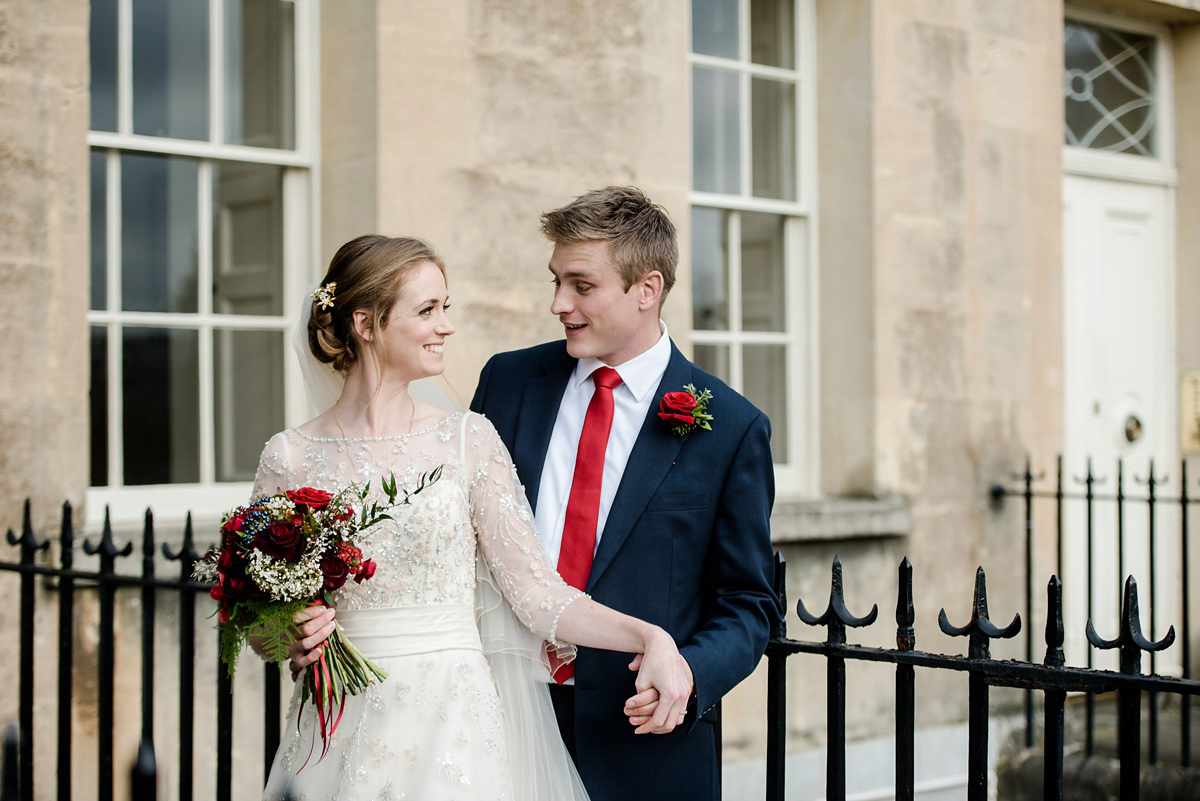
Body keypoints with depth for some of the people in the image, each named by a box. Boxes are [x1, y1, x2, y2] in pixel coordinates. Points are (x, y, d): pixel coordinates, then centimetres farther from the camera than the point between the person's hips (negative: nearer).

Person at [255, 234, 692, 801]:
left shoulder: (467, 439, 0)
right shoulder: (288, 457, 0)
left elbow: (535, 590, -5)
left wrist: (649, 637, -18)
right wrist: (293, 640, -13)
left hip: (452, 725, 0)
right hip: (340, 734, 0)